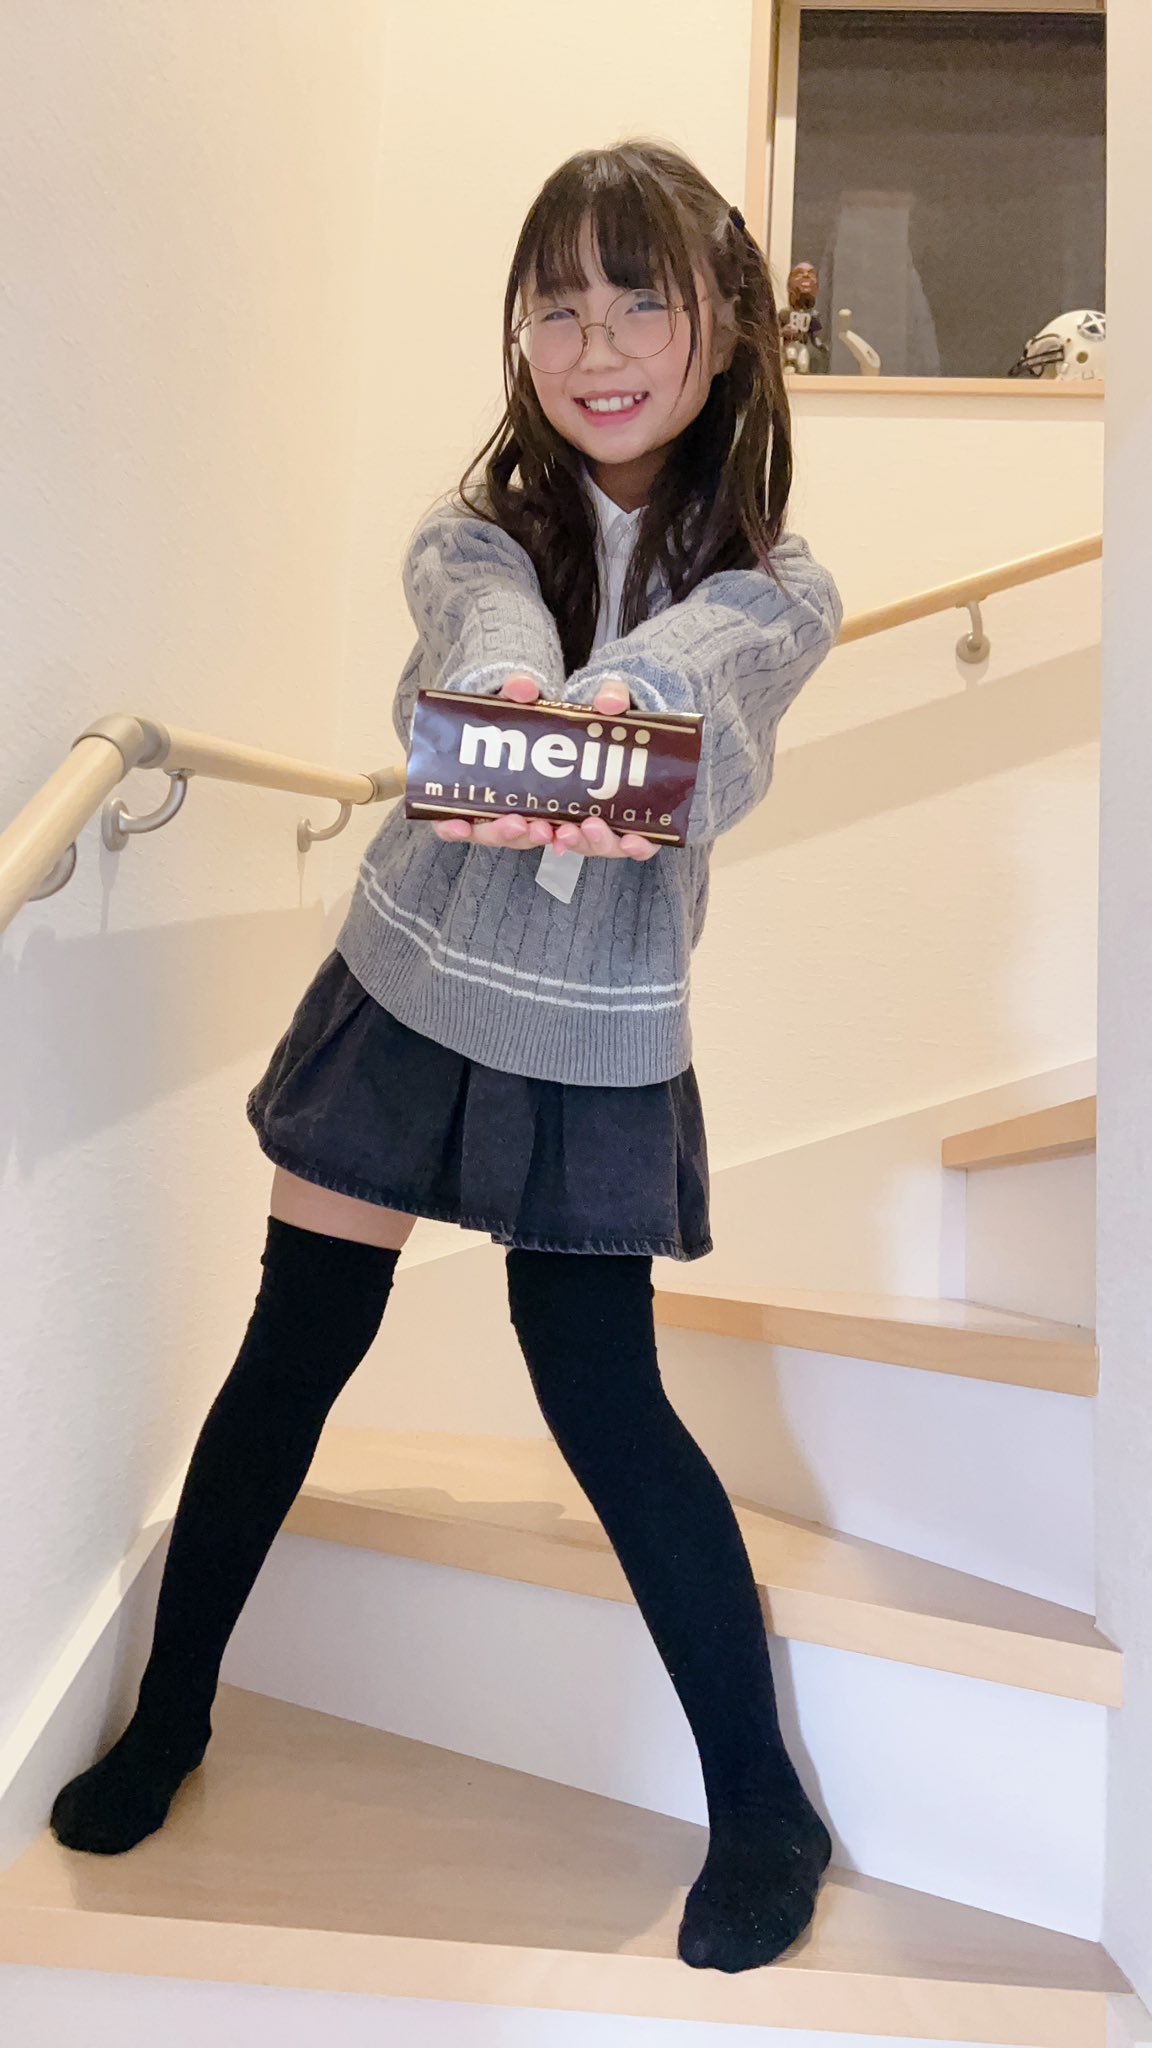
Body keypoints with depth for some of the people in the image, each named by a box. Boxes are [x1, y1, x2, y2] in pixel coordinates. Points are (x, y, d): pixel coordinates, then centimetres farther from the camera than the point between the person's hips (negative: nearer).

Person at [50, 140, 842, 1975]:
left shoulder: (775, 590, -4)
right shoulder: (471, 535, -2)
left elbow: (666, 662, -28)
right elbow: (492, 638, -26)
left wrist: (586, 720, -51)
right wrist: (524, 727, -50)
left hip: (593, 1049, -1)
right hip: (406, 991, 2)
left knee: (606, 1405, -3)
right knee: (291, 1356, 7)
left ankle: (763, 1806, 19)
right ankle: (168, 1714, 31)